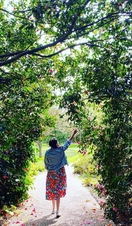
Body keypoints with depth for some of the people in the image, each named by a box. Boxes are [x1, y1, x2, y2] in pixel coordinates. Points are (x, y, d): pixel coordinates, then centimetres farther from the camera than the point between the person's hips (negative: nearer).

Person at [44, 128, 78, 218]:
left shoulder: (47, 153, -8)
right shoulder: (61, 150, -13)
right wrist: (74, 133, 7)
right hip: (60, 173, -2)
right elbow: (68, 142, -2)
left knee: (52, 191, 15)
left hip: (51, 174, 2)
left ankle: (53, 209, 29)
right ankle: (57, 211, -1)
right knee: (58, 191, 2)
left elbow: (46, 164, 1)